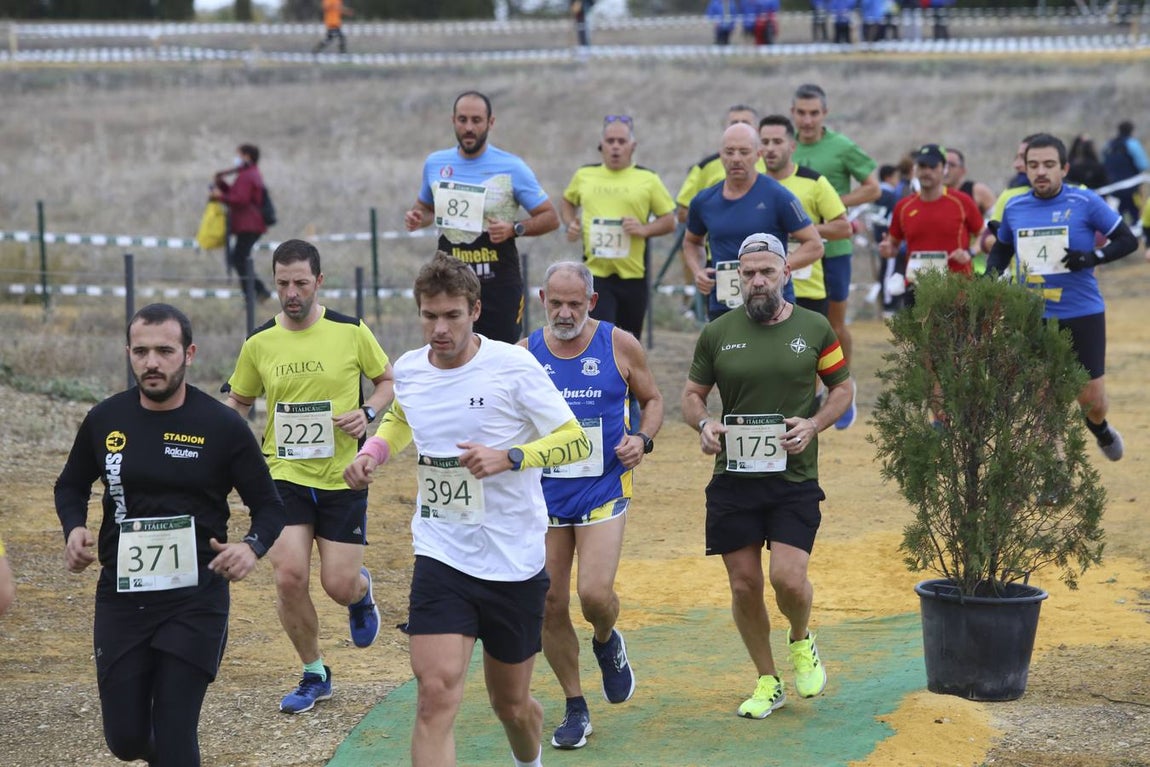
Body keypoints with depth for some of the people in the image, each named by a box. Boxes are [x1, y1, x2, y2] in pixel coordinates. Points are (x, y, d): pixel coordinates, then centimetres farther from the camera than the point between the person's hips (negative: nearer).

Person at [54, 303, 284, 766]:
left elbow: (268, 505, 2)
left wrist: (253, 546, -20)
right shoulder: (105, 420, 2)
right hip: (120, 600, 3)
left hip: (196, 601, -3)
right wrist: (74, 529, -4)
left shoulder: (222, 427, -6)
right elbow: (71, 486, 18)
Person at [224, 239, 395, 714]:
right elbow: (238, 402, 15)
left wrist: (367, 412, -11)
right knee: (289, 577, -11)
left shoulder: (351, 332, -5)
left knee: (339, 585, -3)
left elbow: (389, 380, 9)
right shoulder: (259, 344, 0)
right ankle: (314, 675, 10)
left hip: (343, 478, -1)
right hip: (284, 475, 1)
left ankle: (362, 591, 39)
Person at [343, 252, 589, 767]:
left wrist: (509, 458, -24)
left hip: (516, 564, -2)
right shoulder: (408, 371, 1)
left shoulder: (514, 367, -12)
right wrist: (373, 451, 6)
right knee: (436, 695, -17)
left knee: (512, 705, 14)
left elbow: (577, 441, -9)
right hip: (440, 557, 2)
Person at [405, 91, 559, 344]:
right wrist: (417, 218, 1)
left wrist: (514, 228, -19)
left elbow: (550, 218, -1)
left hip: (499, 283, -3)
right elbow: (426, 206, 25)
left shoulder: (512, 168, -5)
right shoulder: (435, 164, 6)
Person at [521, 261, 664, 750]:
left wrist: (643, 439, -8)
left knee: (594, 593, -18)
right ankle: (575, 707, 19)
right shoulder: (525, 354, 1)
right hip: (543, 493, 2)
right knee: (549, 607, 3)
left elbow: (652, 399, 10)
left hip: (603, 490, -2)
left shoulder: (619, 346, -3)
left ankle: (607, 643, 19)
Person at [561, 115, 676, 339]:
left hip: (633, 274, 1)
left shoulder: (648, 179, 2)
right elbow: (567, 202, 25)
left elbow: (669, 220, 4)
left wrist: (644, 229, -15)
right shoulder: (584, 175, 7)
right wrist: (570, 224, 4)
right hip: (594, 273, 0)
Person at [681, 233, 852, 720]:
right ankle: (767, 682, 22)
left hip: (795, 478, -2)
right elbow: (692, 394, 13)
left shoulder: (814, 329, 2)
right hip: (733, 478, 2)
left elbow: (842, 388, 11)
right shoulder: (717, 333, 4)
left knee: (788, 578, -14)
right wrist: (703, 424, -10)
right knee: (744, 586, 4)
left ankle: (801, 642, 21)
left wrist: (813, 425, -8)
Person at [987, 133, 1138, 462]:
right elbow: (1001, 249, 22)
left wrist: (1092, 257, -20)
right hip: (1032, 319, 2)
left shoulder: (1085, 202, -7)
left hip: (1083, 314, -2)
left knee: (1092, 399, 2)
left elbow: (1128, 240, -4)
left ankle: (1099, 427, 38)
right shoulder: (1014, 208, 5)